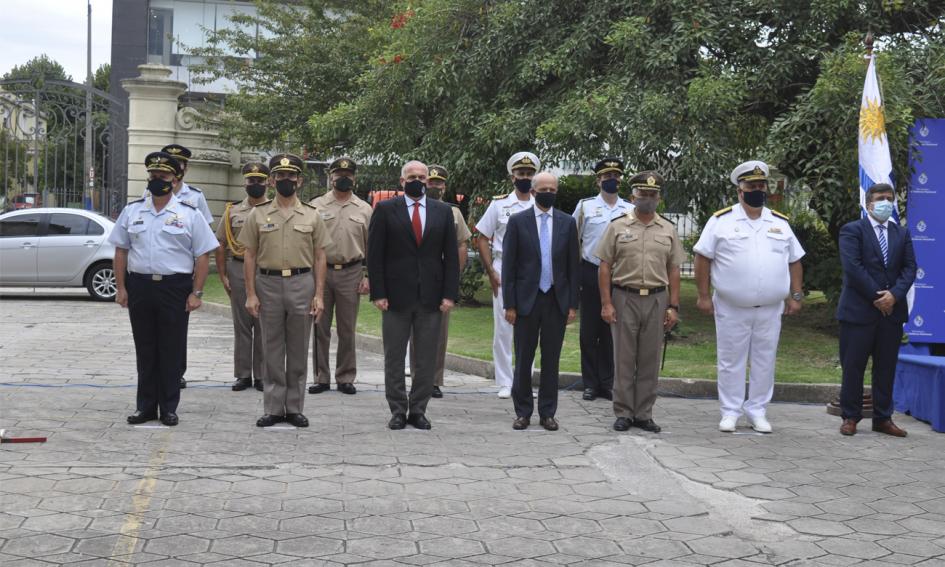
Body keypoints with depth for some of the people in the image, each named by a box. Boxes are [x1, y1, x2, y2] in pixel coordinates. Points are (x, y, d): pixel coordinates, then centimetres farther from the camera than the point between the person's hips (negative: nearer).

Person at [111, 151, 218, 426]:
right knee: (145, 350, 9)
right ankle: (145, 406, 18)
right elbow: (121, 251, 11)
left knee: (171, 351, 3)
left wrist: (196, 293, -8)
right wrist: (121, 288, 3)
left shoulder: (189, 214, 1)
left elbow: (202, 256, -1)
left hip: (175, 288, -2)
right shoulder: (132, 211, 9)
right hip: (139, 287, 2)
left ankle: (168, 407, 14)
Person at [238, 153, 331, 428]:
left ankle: (295, 408, 14)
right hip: (268, 284, 0)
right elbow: (249, 256, 5)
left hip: (302, 284, 0)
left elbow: (319, 257, 5)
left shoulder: (312, 215, 5)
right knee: (272, 350, 5)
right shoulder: (258, 214, 5)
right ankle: (273, 408, 12)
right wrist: (250, 294, -3)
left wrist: (319, 295, -3)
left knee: (298, 351, 5)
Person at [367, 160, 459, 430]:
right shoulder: (385, 210, 2)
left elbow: (451, 256, 6)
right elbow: (374, 254, -1)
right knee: (394, 357, 4)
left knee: (427, 358, 5)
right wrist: (378, 293, -8)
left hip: (431, 297, 2)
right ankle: (398, 411, 13)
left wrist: (449, 294, -2)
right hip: (396, 296, -2)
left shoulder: (443, 212, 8)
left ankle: (418, 410, 15)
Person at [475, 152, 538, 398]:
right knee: (502, 328, 1)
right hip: (503, 271, -1)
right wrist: (491, 272, -5)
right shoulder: (499, 204, 3)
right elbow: (483, 239, 3)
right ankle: (505, 383, 8)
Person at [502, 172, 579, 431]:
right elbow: (509, 266, -2)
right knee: (523, 359, 5)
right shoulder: (518, 221, 0)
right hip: (527, 300, -1)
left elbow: (573, 266, 6)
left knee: (551, 360, 7)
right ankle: (523, 412, 15)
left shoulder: (567, 223, 6)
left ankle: (547, 413, 15)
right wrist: (509, 304, -6)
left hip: (557, 300, 2)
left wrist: (573, 304, 1)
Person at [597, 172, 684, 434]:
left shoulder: (668, 230, 9)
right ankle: (623, 413, 10)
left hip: (656, 300, 2)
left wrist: (673, 306, 3)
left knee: (650, 360, 6)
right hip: (624, 298, -2)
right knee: (624, 359, 2)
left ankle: (644, 414, 14)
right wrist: (606, 303, -7)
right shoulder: (617, 226, 2)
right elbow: (605, 267, 0)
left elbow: (673, 270, 9)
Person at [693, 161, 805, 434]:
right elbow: (703, 258, -3)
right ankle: (730, 412, 14)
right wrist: (703, 296, -7)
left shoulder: (780, 223, 10)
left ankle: (757, 411, 19)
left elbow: (794, 262, 14)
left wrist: (796, 296, 6)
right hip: (730, 309, -3)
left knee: (765, 362, 8)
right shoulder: (721, 221, -2)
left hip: (770, 310, 3)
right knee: (731, 361, 4)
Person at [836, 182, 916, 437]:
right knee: (853, 367, 1)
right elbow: (853, 267, -11)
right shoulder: (852, 230, -1)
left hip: (892, 310, 5)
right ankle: (850, 417, 10)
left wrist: (894, 294, -11)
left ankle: (883, 418, 16)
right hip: (859, 310, -4)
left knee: (886, 368, 8)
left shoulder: (902, 233, 14)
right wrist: (876, 297, -13)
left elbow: (909, 268, 6)